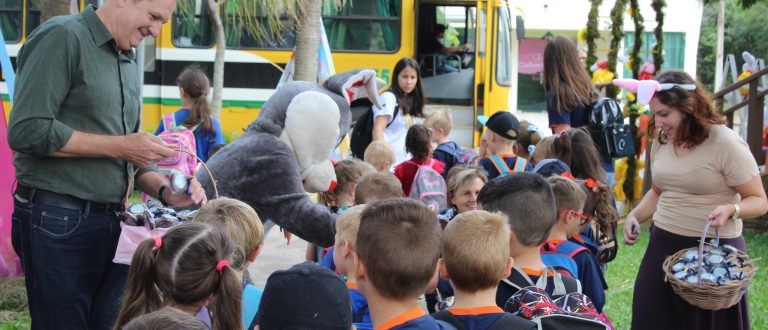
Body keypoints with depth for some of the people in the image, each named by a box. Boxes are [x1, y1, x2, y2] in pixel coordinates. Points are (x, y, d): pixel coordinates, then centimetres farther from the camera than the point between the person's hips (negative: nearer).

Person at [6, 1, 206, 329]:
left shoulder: (129, 63, 16)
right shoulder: (63, 37, -9)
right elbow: (26, 131, -19)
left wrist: (165, 190, 1)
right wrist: (120, 147, -14)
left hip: (112, 224, 7)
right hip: (58, 224, -7)